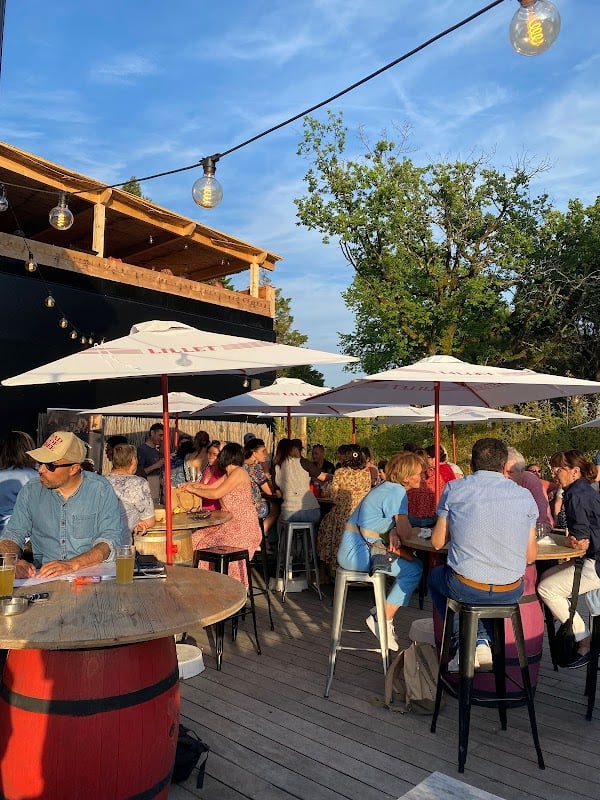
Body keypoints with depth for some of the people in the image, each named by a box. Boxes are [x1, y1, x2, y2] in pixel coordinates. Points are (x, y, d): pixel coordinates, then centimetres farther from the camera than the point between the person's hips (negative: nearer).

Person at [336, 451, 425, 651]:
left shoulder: (388, 487, 11)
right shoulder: (397, 492, -18)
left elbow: (394, 523, 12)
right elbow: (405, 533, -19)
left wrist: (393, 532, -8)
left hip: (354, 549, 9)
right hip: (357, 553, -9)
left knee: (412, 561, 9)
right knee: (413, 569, -10)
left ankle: (382, 611, 14)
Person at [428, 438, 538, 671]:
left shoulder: (454, 489, -5)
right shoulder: (525, 496, -1)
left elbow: (437, 542, 2)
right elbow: (530, 556, 4)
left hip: (465, 587, -2)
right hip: (510, 593, 3)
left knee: (435, 576, 31)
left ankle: (463, 643, 18)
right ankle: (482, 641, 18)